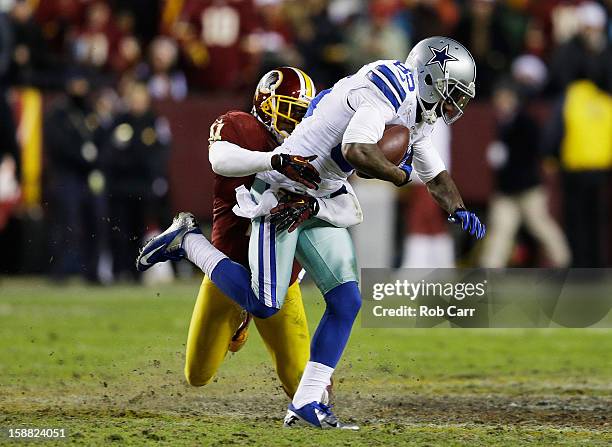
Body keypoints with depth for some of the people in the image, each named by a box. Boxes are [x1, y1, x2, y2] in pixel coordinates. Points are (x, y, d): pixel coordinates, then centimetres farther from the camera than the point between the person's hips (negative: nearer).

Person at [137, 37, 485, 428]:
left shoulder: (417, 121, 13)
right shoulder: (391, 86, -19)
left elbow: (436, 177, 26)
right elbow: (356, 151, -32)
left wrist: (460, 212, 6)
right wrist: (400, 176, -16)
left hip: (321, 204, 10)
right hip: (283, 193, -10)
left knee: (347, 301, -1)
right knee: (263, 304, -11)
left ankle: (306, 404, 3)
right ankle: (188, 240, 9)